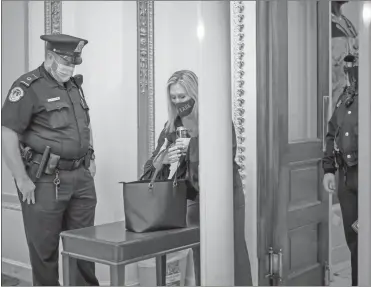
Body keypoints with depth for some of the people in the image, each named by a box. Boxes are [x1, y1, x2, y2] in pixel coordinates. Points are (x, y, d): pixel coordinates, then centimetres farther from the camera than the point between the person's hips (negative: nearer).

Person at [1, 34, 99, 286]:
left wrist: (90, 159, 17)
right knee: (44, 247, 4)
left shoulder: (75, 85, 14)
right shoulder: (28, 87, -10)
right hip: (46, 180, -6)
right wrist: (22, 180, -15)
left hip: (81, 177, 7)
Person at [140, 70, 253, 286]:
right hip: (196, 199, 4)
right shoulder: (172, 127, 3)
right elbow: (152, 166, 0)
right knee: (200, 255, 6)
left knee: (234, 255, -2)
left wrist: (193, 145, -24)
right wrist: (164, 159, -23)